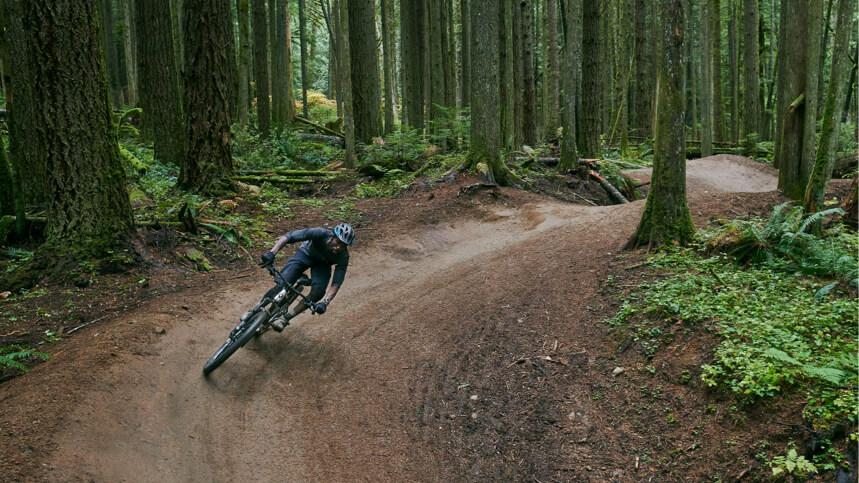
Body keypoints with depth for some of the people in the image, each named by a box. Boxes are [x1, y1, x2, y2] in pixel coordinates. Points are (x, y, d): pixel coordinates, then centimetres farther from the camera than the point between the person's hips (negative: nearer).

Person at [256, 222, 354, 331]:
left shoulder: (343, 257, -32)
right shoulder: (321, 234, -38)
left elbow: (336, 284, -31)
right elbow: (289, 236, -38)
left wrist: (324, 302, -47)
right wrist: (271, 253, -50)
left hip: (322, 264, 1)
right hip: (306, 253, -1)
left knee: (318, 292, -25)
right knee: (282, 284, -20)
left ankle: (285, 318, -10)